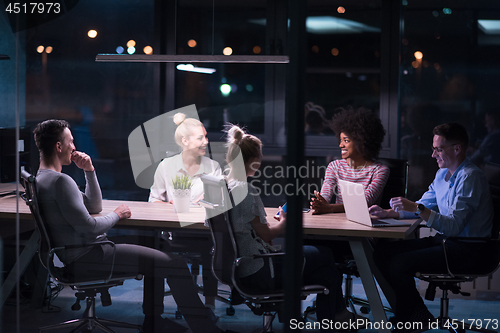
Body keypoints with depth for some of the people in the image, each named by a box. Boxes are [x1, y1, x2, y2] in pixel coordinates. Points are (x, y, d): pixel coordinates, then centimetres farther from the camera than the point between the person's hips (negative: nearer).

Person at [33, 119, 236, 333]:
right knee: (174, 264, -9)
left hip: (75, 256, 11)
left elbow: (94, 207, 18)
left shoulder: (42, 178, 13)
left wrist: (89, 170, 7)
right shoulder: (60, 181, -21)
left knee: (155, 257, 23)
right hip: (86, 258, -11)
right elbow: (89, 227, -25)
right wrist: (117, 215, -7)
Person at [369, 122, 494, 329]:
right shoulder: (442, 175, 13)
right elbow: (422, 207, 21)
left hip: (467, 248, -10)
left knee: (400, 263, -23)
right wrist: (386, 213, 8)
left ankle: (416, 318, 0)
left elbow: (454, 226, -25)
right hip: (444, 240, 10)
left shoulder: (470, 177, -17)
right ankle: (410, 313, 5)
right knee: (382, 252, -1)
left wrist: (418, 210, -32)